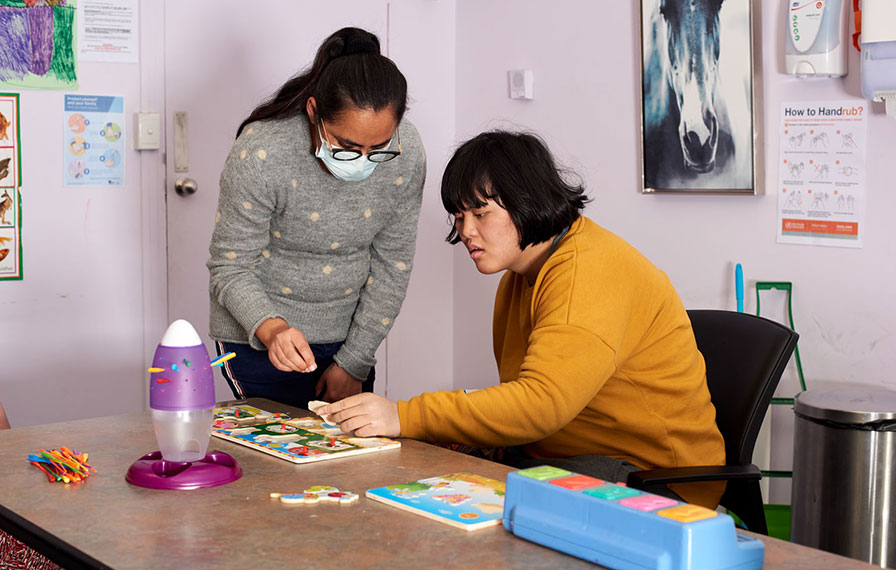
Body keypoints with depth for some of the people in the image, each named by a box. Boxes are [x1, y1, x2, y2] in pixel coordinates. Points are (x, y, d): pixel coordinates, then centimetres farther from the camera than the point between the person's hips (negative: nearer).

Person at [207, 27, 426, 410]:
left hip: (347, 335, 4)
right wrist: (270, 328, -37)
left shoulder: (406, 152, -16)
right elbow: (230, 268, -18)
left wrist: (353, 363, -5)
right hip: (258, 339, -3)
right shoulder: (262, 152, -26)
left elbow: (392, 264, -5)